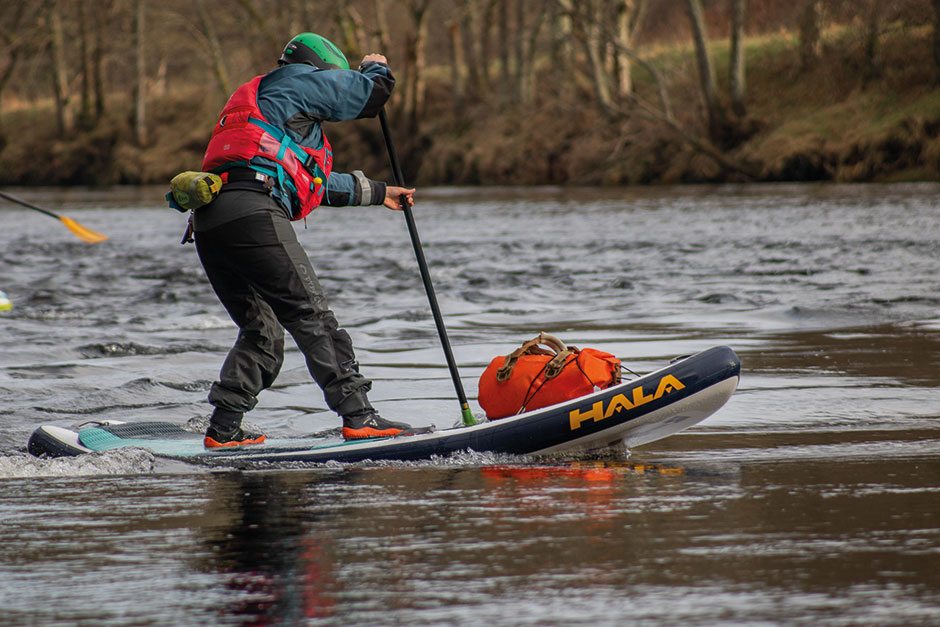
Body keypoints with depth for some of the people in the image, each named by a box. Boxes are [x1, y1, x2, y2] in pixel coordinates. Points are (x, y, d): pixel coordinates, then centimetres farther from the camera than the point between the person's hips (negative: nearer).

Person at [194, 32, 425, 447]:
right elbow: (373, 92, 12)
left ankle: (222, 429, 11)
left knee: (261, 331, 15)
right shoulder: (299, 81, 10)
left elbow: (318, 182, 43)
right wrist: (375, 67, 35)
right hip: (252, 212, -9)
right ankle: (358, 417, -14)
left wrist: (378, 193, 50)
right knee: (311, 316, -10)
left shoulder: (256, 97, 37)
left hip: (208, 225, 9)